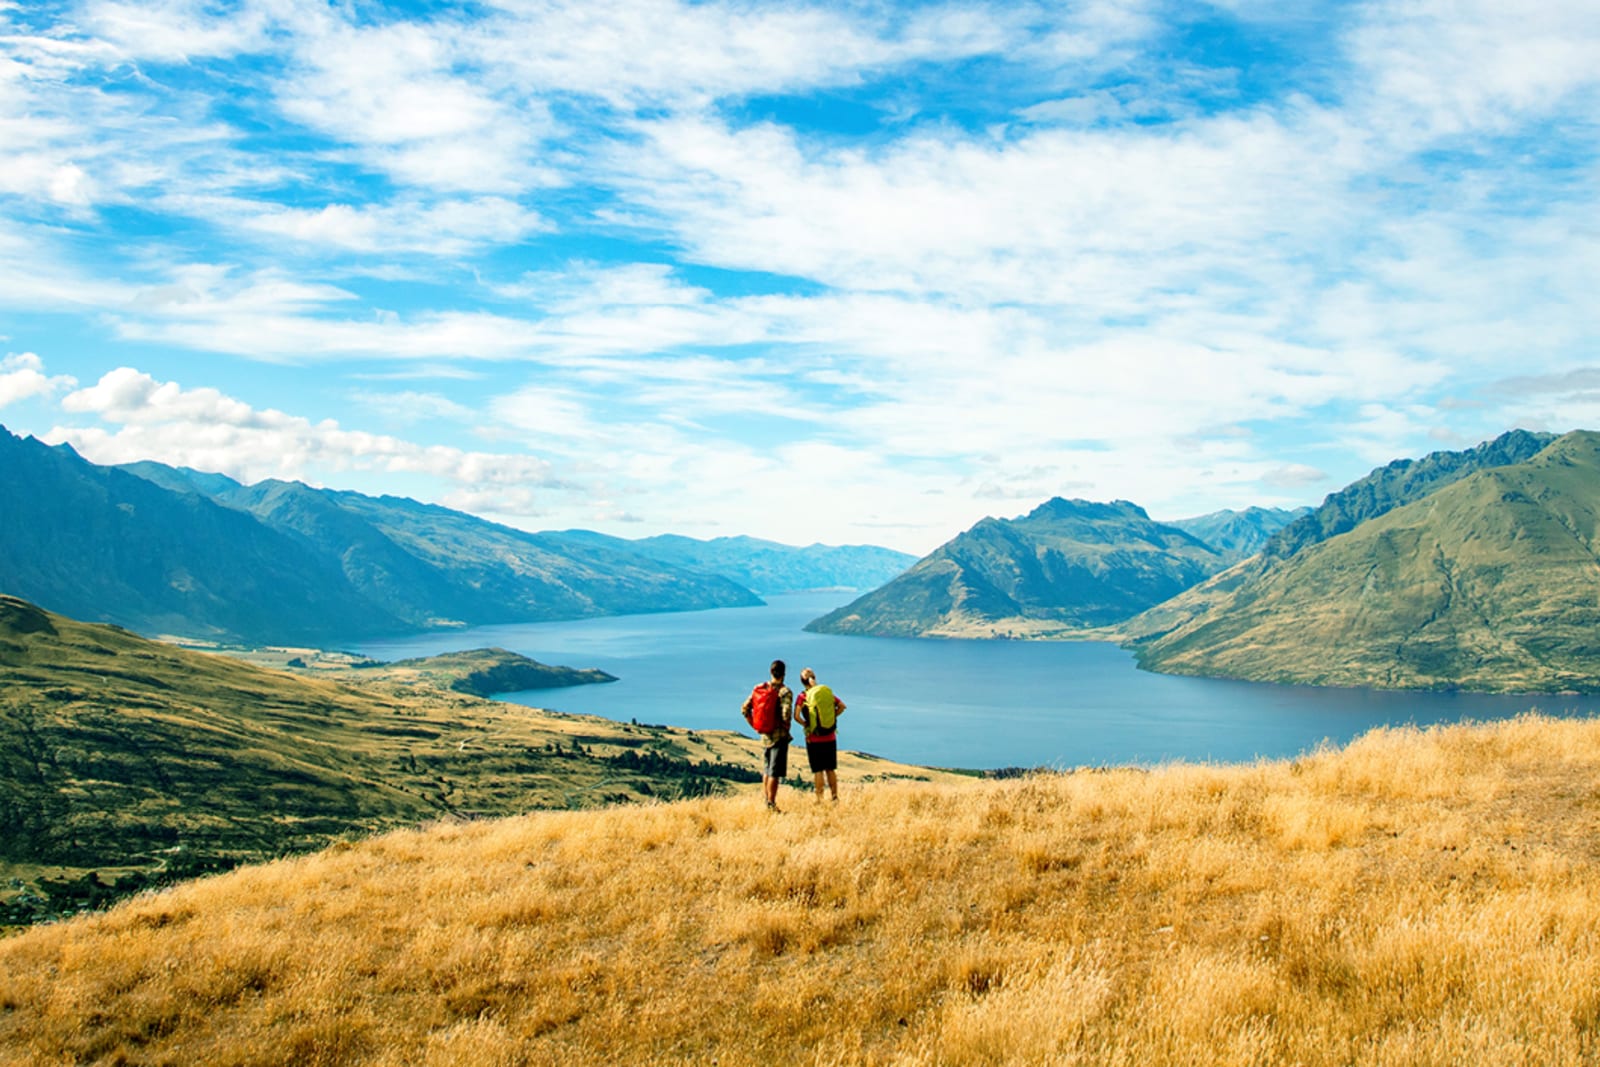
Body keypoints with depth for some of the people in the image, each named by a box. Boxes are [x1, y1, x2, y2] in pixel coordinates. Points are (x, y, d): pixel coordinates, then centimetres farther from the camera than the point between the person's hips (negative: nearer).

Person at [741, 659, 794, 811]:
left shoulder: (758, 688, 4)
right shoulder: (785, 691, -13)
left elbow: (745, 709, 4)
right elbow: (786, 714, -25)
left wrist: (755, 726, 11)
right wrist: (786, 727, -6)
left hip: (764, 736, 6)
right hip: (779, 736, -5)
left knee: (766, 771, 17)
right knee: (774, 772, -2)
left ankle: (767, 801, 23)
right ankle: (771, 804, -2)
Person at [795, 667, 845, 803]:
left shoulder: (803, 696, -9)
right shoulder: (828, 692, 3)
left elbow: (796, 716, -18)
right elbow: (842, 706, 5)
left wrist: (805, 723, -2)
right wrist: (832, 718, 8)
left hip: (814, 739, -3)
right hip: (830, 737, 3)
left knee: (818, 770, 4)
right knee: (831, 769, 13)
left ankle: (820, 799, 4)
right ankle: (835, 797, 14)